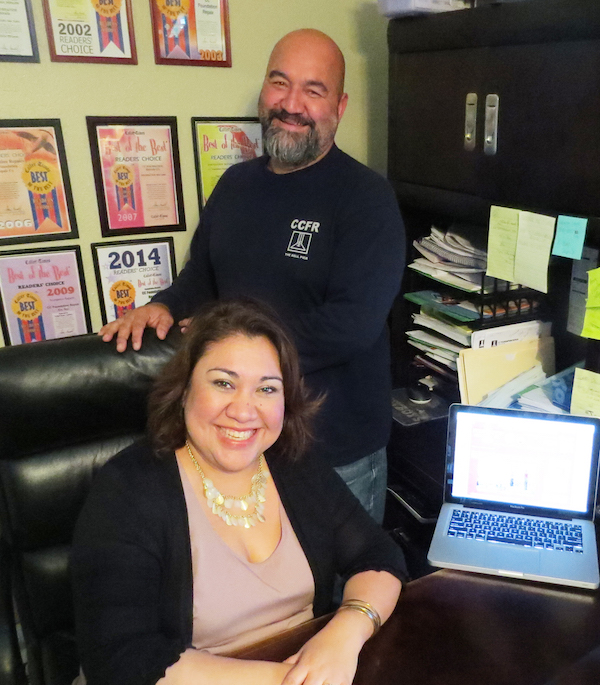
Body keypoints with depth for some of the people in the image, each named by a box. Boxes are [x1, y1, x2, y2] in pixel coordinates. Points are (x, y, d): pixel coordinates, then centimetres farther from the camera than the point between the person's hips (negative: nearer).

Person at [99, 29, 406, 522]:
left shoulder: (365, 197, -16)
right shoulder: (237, 183, 5)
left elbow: (352, 326, -25)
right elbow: (202, 275, 15)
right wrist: (165, 307, -7)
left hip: (337, 450, -5)